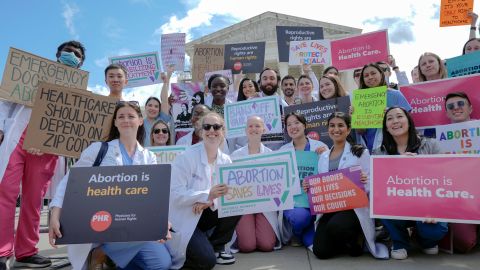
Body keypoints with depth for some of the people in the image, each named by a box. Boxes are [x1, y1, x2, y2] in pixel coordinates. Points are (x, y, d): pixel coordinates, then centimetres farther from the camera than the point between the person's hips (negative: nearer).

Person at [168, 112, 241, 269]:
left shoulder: (225, 160, 0)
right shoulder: (187, 158, -17)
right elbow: (175, 194, -22)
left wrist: (211, 201, -26)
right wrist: (207, 195, -34)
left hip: (205, 213, 5)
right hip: (183, 218, -5)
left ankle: (216, 247, 5)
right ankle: (174, 253, 13)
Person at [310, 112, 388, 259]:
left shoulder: (360, 152, 1)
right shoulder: (323, 156, 14)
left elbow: (370, 185, -5)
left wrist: (365, 182, -27)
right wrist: (309, 187, -3)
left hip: (354, 206, -4)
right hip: (328, 208, 4)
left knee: (335, 226, -34)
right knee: (321, 251, -12)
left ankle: (354, 243, 3)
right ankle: (345, 241, 22)